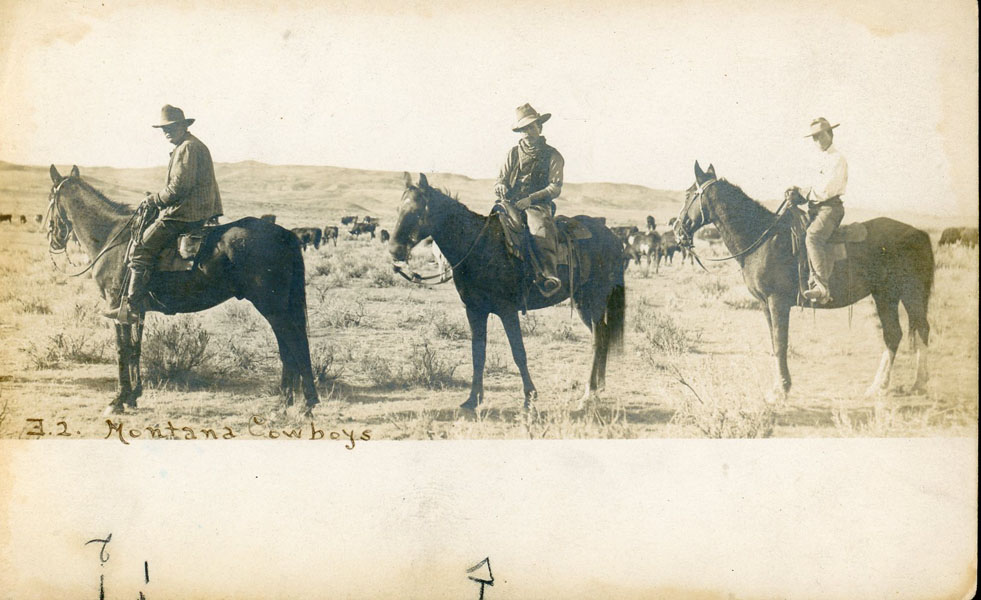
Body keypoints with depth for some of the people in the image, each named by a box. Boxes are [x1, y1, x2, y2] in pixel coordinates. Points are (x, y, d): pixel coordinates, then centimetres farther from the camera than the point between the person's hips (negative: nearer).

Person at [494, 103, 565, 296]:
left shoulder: (552, 155, 8)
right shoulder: (514, 153, 20)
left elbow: (555, 188, -1)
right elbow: (501, 178, 20)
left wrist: (530, 199, -15)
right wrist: (500, 186, -7)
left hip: (538, 205, -4)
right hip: (510, 204, 4)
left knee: (541, 228, -36)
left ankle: (549, 276, -52)